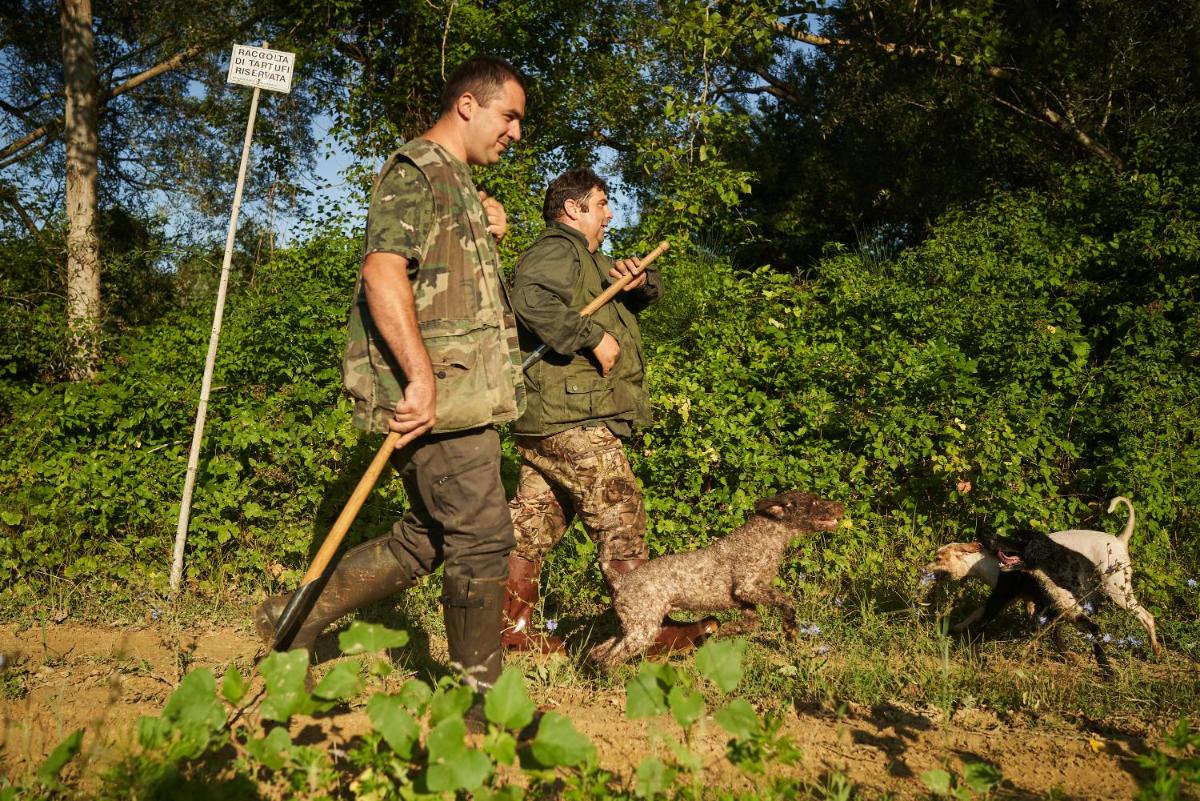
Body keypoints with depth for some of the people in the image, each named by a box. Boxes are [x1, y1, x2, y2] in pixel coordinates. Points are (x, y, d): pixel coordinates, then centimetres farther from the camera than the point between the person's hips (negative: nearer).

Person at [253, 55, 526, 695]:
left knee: (426, 538, 14)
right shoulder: (415, 169, -7)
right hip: (438, 393, -10)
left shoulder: (457, 182, 24)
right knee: (482, 536, -4)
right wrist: (422, 375, -28)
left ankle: (295, 617, 23)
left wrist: (488, 238, 15)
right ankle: (477, 691, 9)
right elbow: (382, 270, -22)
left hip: (456, 392, 10)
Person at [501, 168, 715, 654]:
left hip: (543, 421, 10)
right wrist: (595, 337, -23)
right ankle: (655, 631, 4)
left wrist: (639, 281, 1)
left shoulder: (586, 259, 26)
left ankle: (511, 627, 15)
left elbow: (651, 293, 24)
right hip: (572, 419, -10)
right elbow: (531, 298, -29)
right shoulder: (557, 249, -7)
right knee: (621, 520, -4)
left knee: (532, 523, 9)